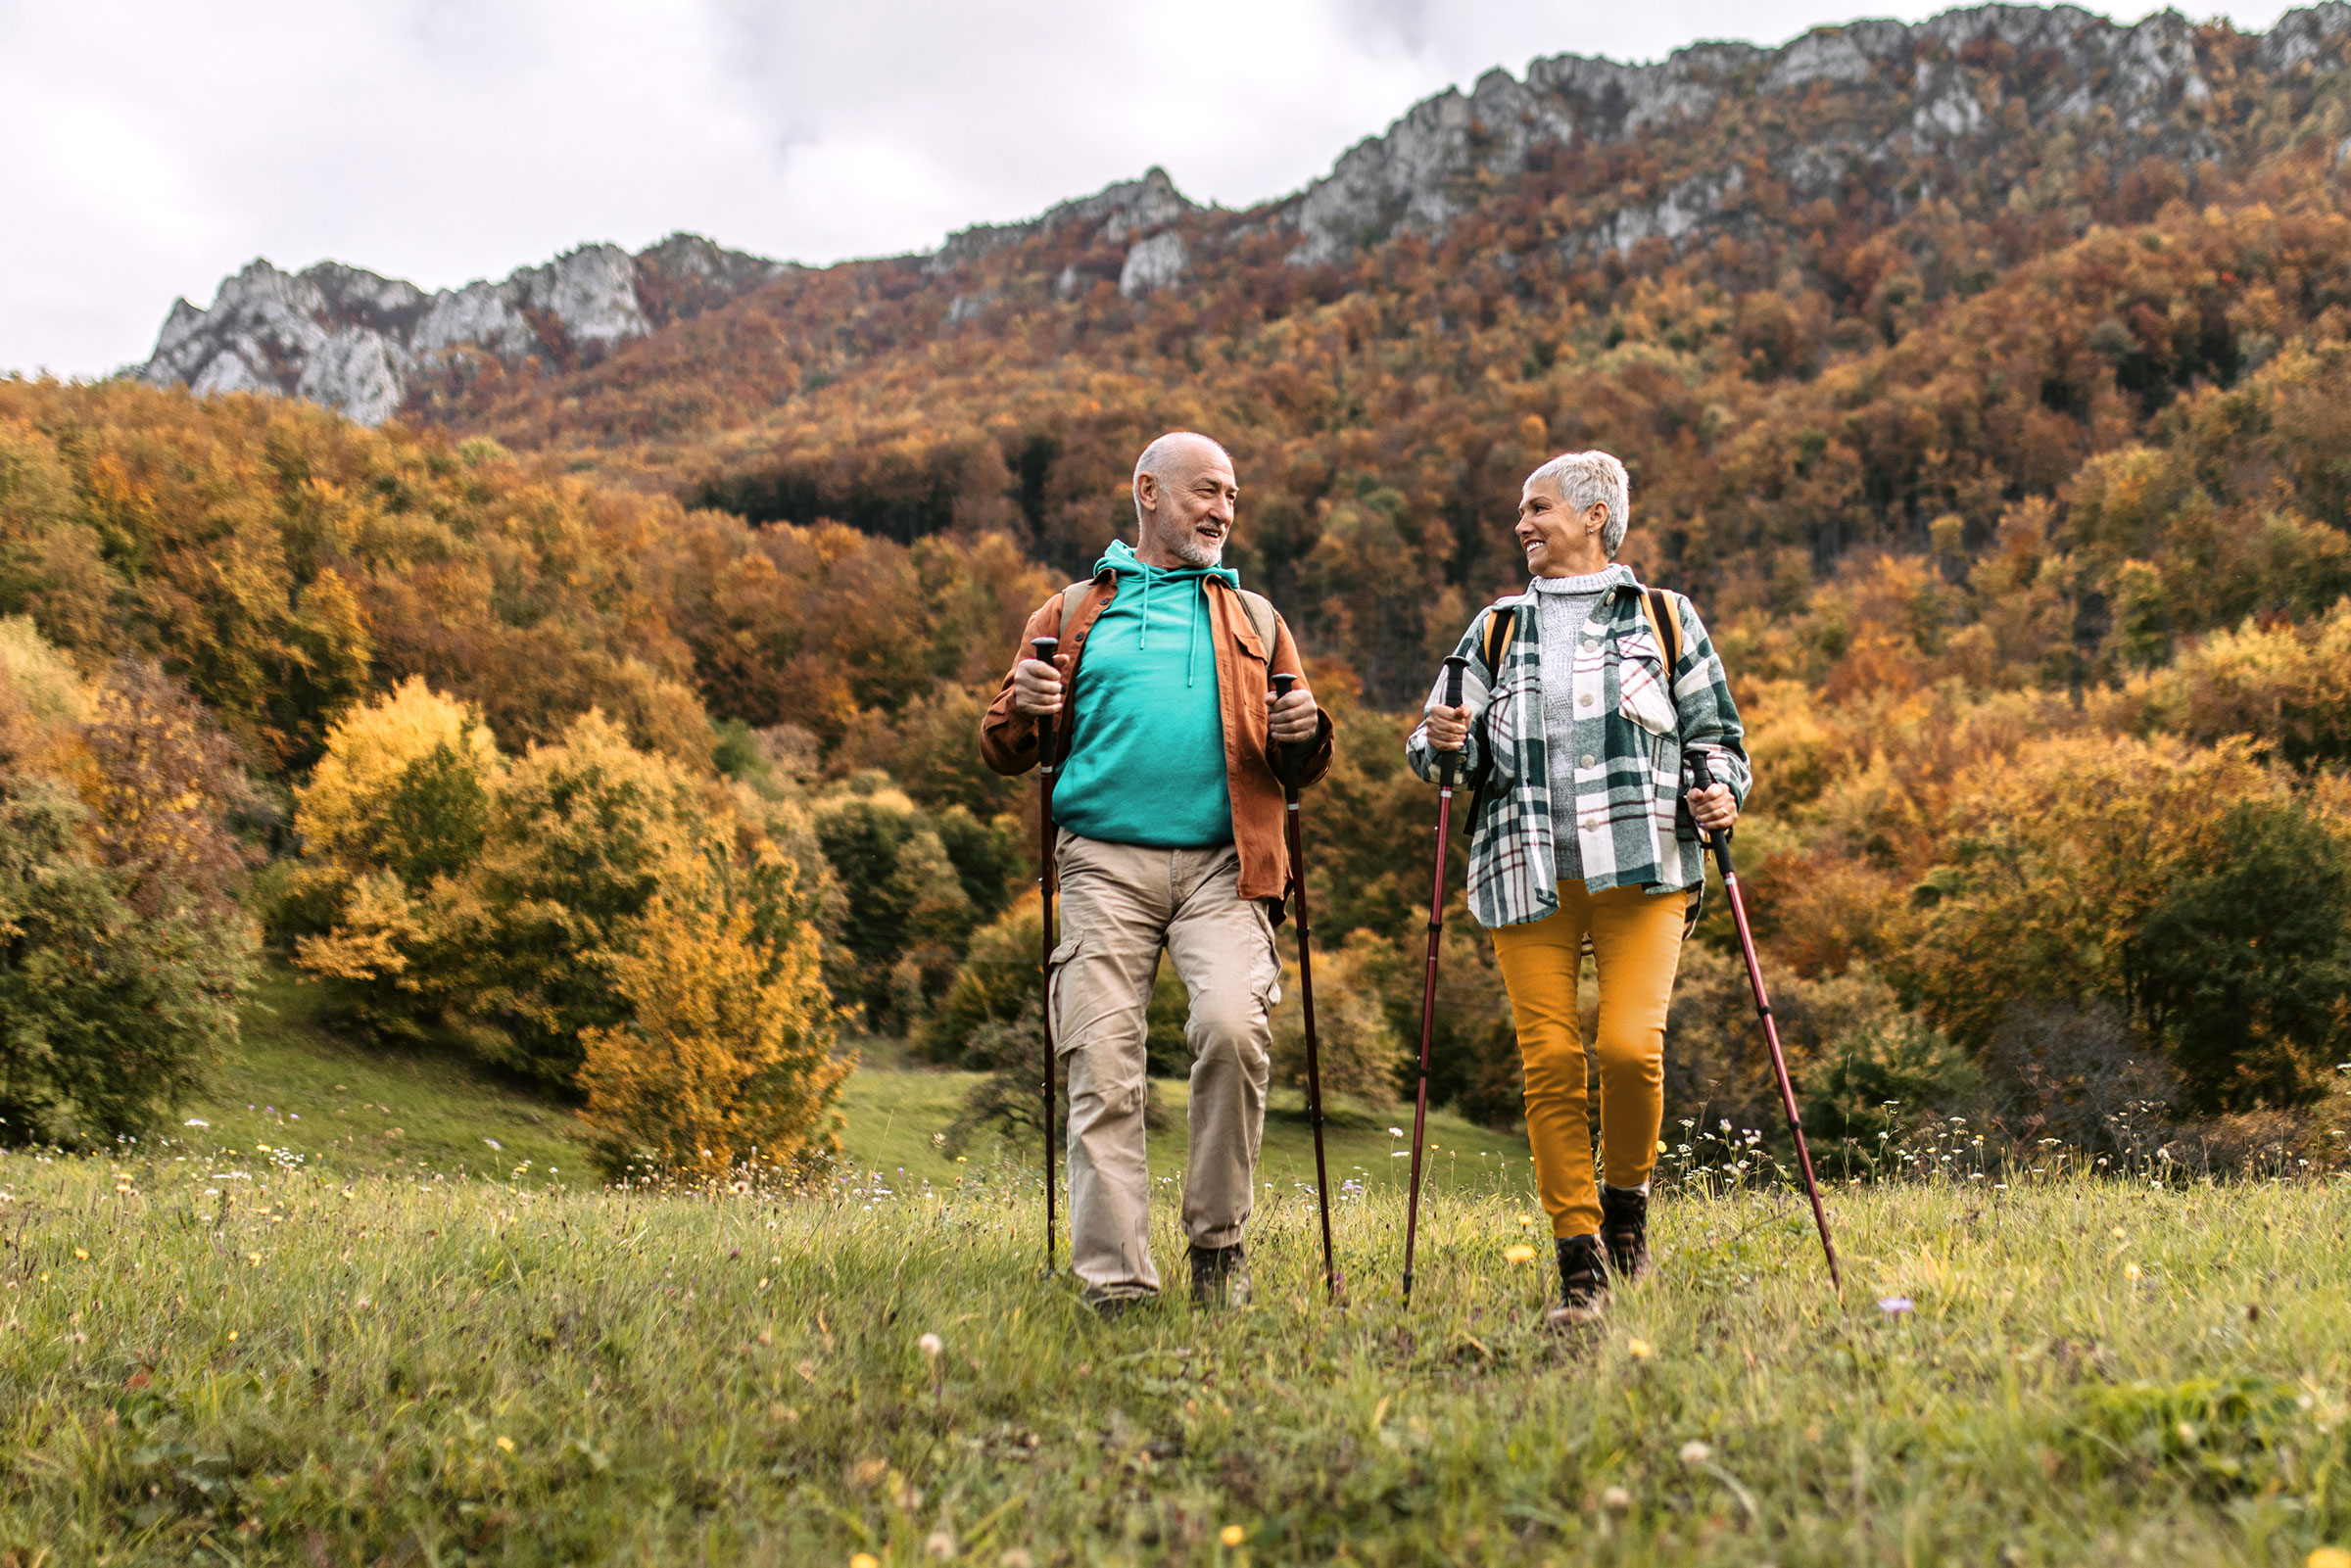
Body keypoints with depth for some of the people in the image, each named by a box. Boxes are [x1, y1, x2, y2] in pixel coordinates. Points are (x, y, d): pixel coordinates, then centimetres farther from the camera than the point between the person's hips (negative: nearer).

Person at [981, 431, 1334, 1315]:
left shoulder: (1254, 620, 23)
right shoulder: (1073, 614, 19)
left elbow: (1303, 770, 22)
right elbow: (1002, 752, 19)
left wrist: (1305, 734, -2)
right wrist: (1023, 710, -5)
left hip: (1222, 865, 0)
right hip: (1105, 865, 0)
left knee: (1233, 1025, -22)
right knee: (1103, 1068, -8)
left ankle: (1218, 1239, -3)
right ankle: (1116, 1286, -2)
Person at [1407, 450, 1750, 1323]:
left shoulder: (1666, 620, 15)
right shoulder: (1496, 631, 19)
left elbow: (1716, 735, 16)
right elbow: (1442, 745, 16)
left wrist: (1723, 794, -5)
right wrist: (1443, 743, -7)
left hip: (1642, 869, -2)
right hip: (1528, 877, 2)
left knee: (1630, 1045, -16)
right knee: (1549, 1062, -5)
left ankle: (1627, 1198, 13)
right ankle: (1580, 1261, 6)